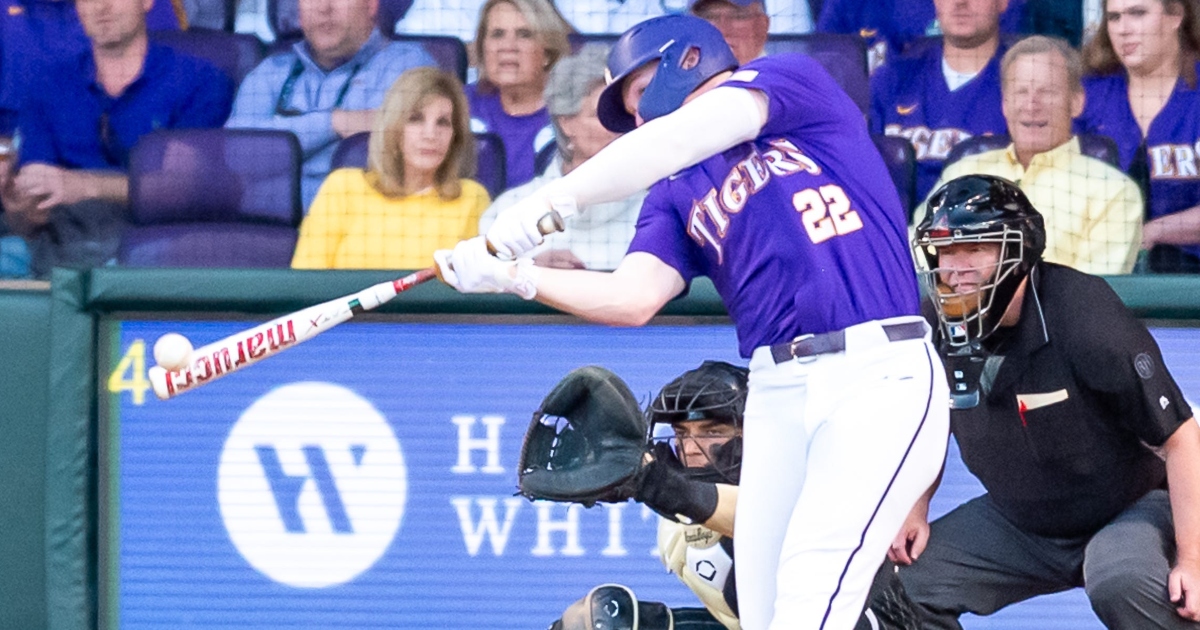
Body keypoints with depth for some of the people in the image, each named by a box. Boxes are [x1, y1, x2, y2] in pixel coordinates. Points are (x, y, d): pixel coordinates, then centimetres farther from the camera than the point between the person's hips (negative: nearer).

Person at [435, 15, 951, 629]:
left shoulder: (791, 78, 5)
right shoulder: (678, 195, 21)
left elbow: (680, 139, -11)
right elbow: (632, 299, 6)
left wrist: (552, 198, -19)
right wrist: (512, 277, -5)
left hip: (877, 373, -7)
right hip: (777, 389, 7)